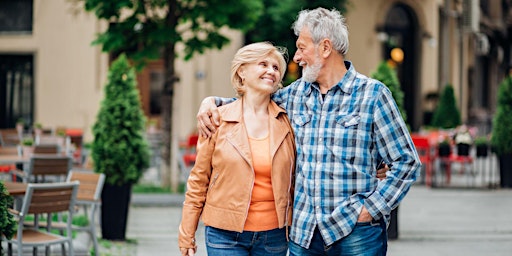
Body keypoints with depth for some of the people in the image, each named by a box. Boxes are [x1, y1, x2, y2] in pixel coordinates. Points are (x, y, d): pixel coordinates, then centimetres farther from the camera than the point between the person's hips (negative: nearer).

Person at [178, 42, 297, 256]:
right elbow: (199, 180, 2)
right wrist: (187, 236, 2)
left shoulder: (285, 122, 4)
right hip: (226, 236, -2)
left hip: (273, 236, 2)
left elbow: (293, 180, 11)